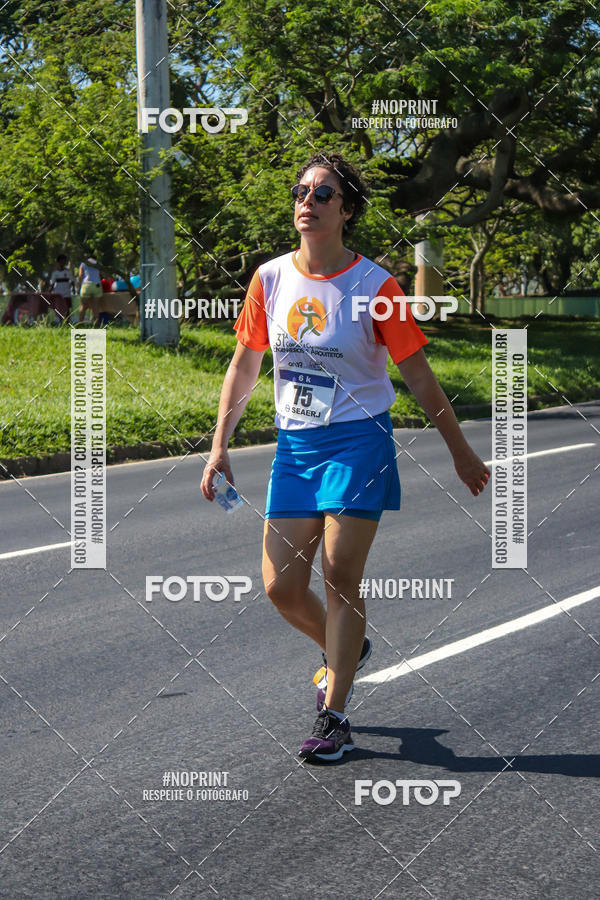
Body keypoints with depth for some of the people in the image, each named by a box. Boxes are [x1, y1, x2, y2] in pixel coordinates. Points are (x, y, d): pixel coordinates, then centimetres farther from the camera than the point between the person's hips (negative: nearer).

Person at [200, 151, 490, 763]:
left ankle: (333, 717, 4)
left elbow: (418, 375, -1)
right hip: (294, 447, 4)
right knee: (280, 586, 1)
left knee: (341, 579, -8)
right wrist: (219, 448, 8)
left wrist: (461, 452, 4)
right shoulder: (269, 278, 1)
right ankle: (344, 650, 33)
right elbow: (244, 367, 12)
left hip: (358, 443, -4)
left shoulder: (374, 286, -9)